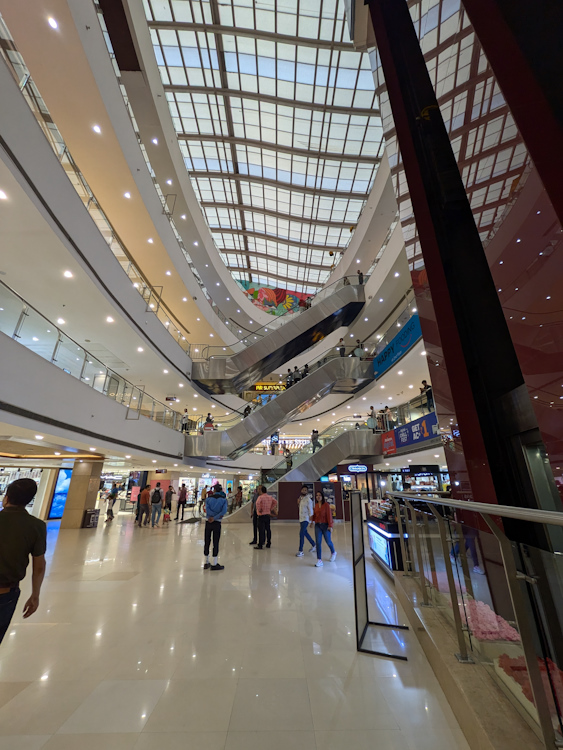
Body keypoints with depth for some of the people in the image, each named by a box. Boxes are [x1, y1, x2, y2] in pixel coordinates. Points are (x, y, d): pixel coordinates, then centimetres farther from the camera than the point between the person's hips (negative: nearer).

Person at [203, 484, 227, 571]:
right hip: (217, 523, -2)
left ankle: (206, 563, 23)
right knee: (216, 543, 4)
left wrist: (212, 516, -11)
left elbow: (207, 509, -12)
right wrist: (215, 518, -14)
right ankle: (214, 564, 8)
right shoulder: (223, 499, -2)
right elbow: (224, 511, -14)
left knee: (207, 542, 13)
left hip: (208, 522, 2)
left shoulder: (208, 498, 2)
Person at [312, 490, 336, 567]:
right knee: (318, 542, -1)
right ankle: (319, 560, 7)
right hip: (317, 525, 4)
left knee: (328, 541, 11)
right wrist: (312, 518, -8)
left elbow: (329, 515, -12)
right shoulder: (316, 505, 5)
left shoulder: (326, 505, -10)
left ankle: (333, 553, 42)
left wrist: (330, 526, -14)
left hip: (325, 525, -4)